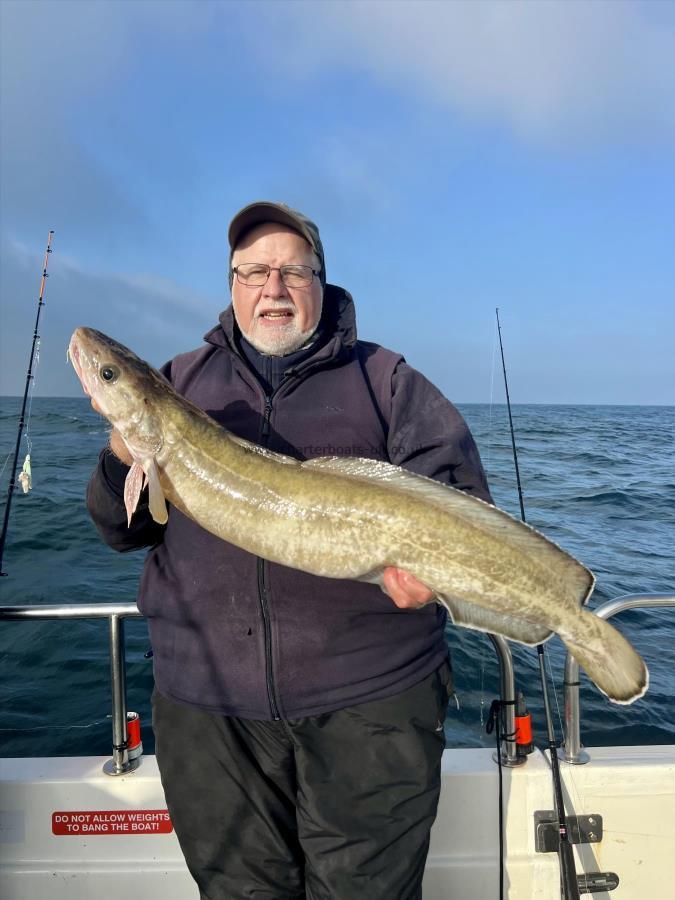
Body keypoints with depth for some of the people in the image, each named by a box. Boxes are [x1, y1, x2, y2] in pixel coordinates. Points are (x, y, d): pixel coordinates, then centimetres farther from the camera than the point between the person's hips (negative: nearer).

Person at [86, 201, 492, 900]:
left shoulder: (386, 381, 4)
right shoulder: (181, 382, 10)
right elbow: (124, 530, 10)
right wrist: (125, 460, -11)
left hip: (368, 697, -1)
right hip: (207, 699, 2)